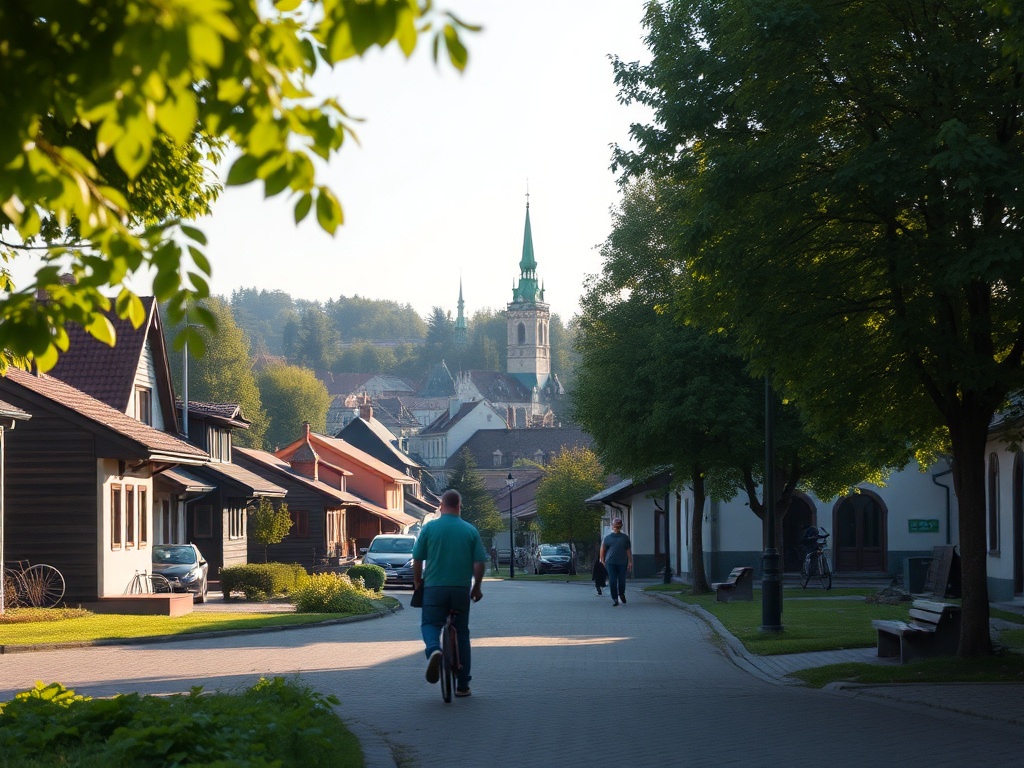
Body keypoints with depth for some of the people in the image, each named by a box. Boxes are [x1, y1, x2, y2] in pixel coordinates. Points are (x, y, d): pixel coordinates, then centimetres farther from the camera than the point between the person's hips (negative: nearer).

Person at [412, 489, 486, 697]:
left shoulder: (429, 528, -2)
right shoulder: (470, 530, 1)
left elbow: (417, 560, 0)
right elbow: (479, 563, -1)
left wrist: (417, 582, 16)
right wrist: (477, 587, 13)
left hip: (434, 587, -2)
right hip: (461, 589, 2)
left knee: (429, 623, 11)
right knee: (461, 633, 12)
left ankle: (433, 649, -25)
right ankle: (462, 685, 14)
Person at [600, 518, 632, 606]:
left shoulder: (625, 538, 9)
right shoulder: (608, 538, 8)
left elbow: (628, 551, 8)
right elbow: (603, 549, 13)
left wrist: (630, 562, 1)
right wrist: (602, 560, 7)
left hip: (622, 562, 0)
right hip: (610, 562, 0)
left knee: (622, 580, 2)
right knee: (612, 581, -5)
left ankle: (621, 594, 30)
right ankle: (614, 599, 2)